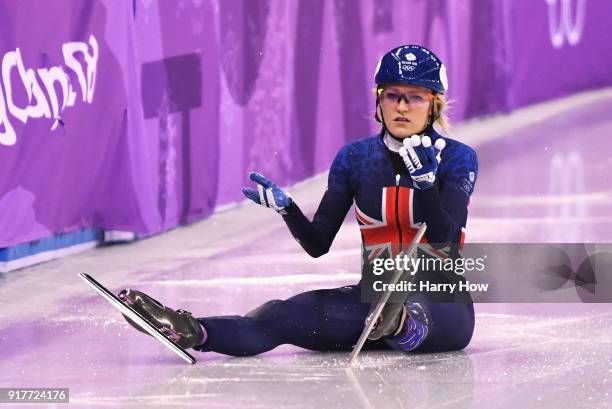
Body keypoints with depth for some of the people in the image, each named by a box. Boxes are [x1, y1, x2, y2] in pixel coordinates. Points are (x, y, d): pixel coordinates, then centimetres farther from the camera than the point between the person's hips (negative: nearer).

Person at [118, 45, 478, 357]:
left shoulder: (458, 159, -1)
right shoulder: (354, 158, 9)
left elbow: (442, 237, -15)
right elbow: (318, 244, 4)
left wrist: (424, 178, -29)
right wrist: (285, 207, -16)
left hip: (440, 302, -3)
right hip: (372, 296, 3)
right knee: (282, 316, -24)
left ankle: (405, 327, -77)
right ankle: (192, 332, -48)